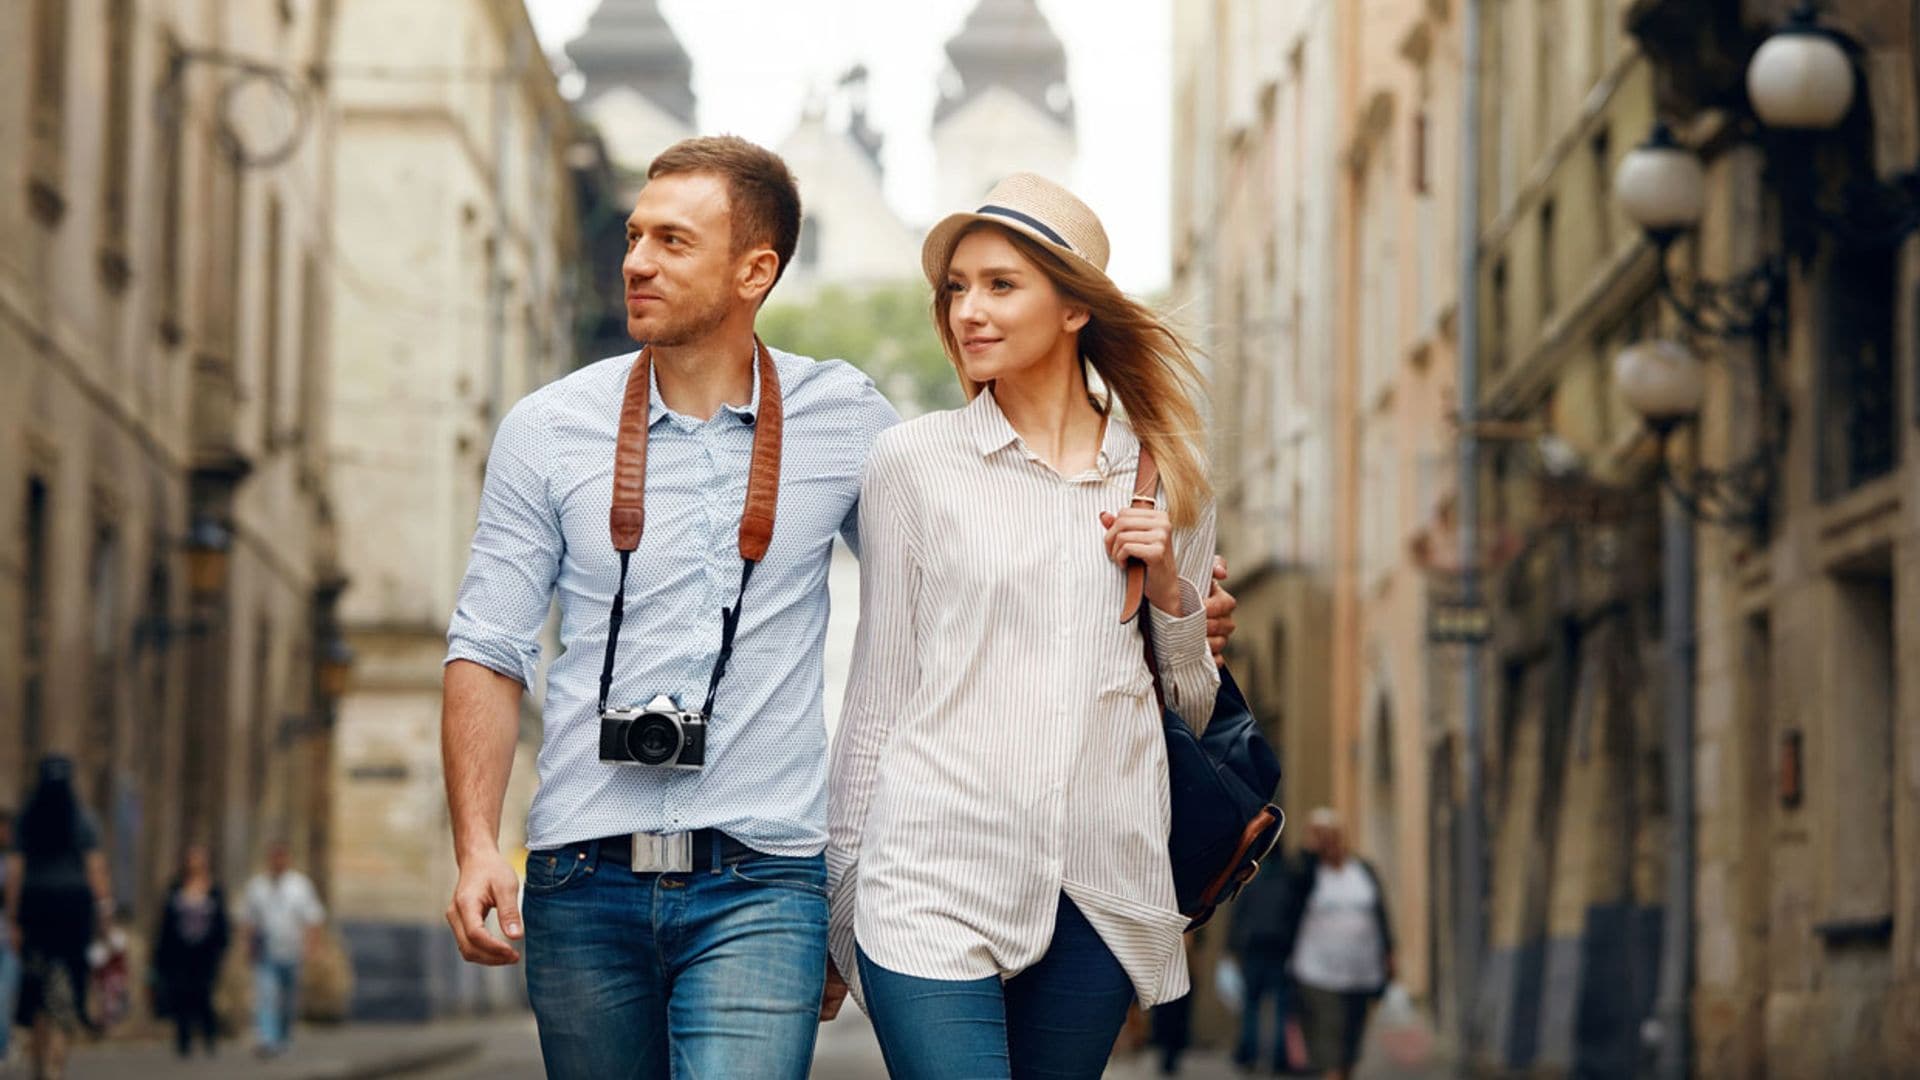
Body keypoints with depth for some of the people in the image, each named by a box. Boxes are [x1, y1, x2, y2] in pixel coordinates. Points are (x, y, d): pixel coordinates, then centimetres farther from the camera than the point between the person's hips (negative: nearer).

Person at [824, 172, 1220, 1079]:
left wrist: (1170, 589, 0)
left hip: (1101, 893, 3)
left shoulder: (1164, 475, 10)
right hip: (936, 883, -3)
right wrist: (840, 894, 8)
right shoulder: (914, 461, 3)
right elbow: (877, 689, 7)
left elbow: (1195, 711, 17)